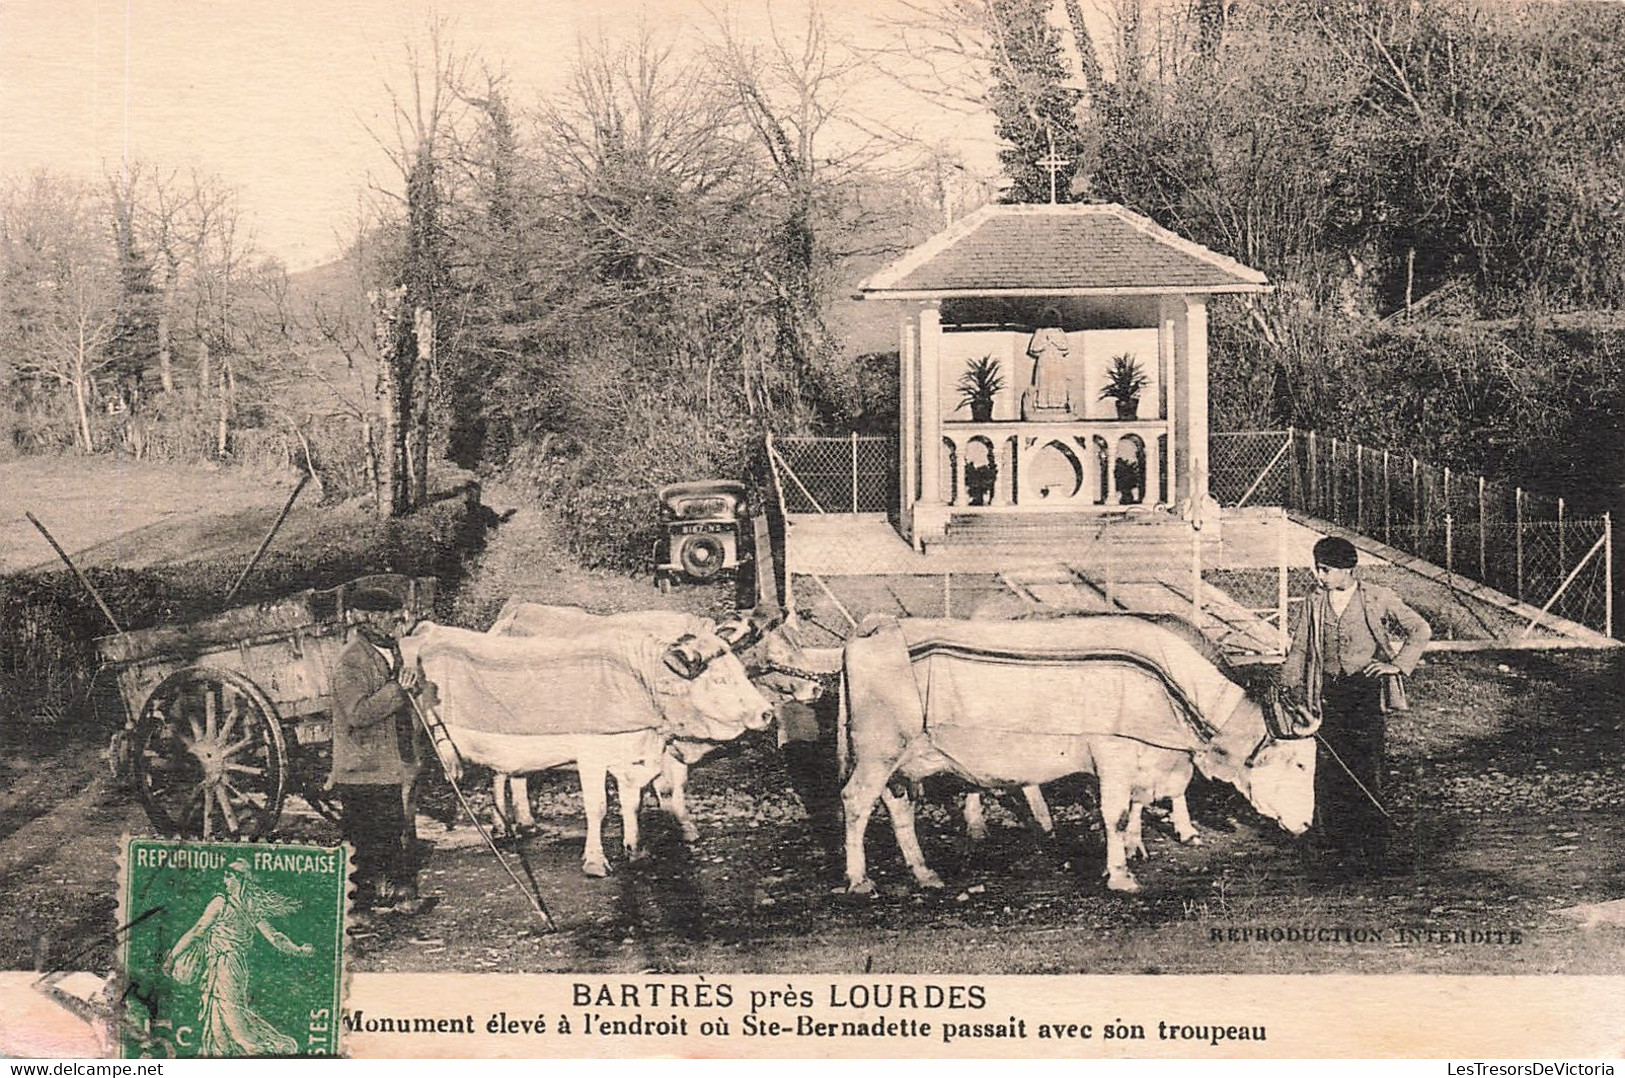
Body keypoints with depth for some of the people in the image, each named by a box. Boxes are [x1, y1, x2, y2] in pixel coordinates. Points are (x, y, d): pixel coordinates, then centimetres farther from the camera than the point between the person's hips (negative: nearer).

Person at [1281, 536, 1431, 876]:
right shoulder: (1314, 604, 11)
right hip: (1328, 692, 3)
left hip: (1366, 688, -3)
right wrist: (1287, 688, 7)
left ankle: (1374, 849, 0)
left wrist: (1398, 664, -3)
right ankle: (1344, 847, 6)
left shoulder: (1377, 598, 0)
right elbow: (1299, 649, 16)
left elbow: (1420, 628, 5)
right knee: (1330, 769, -3)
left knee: (1367, 770, -7)